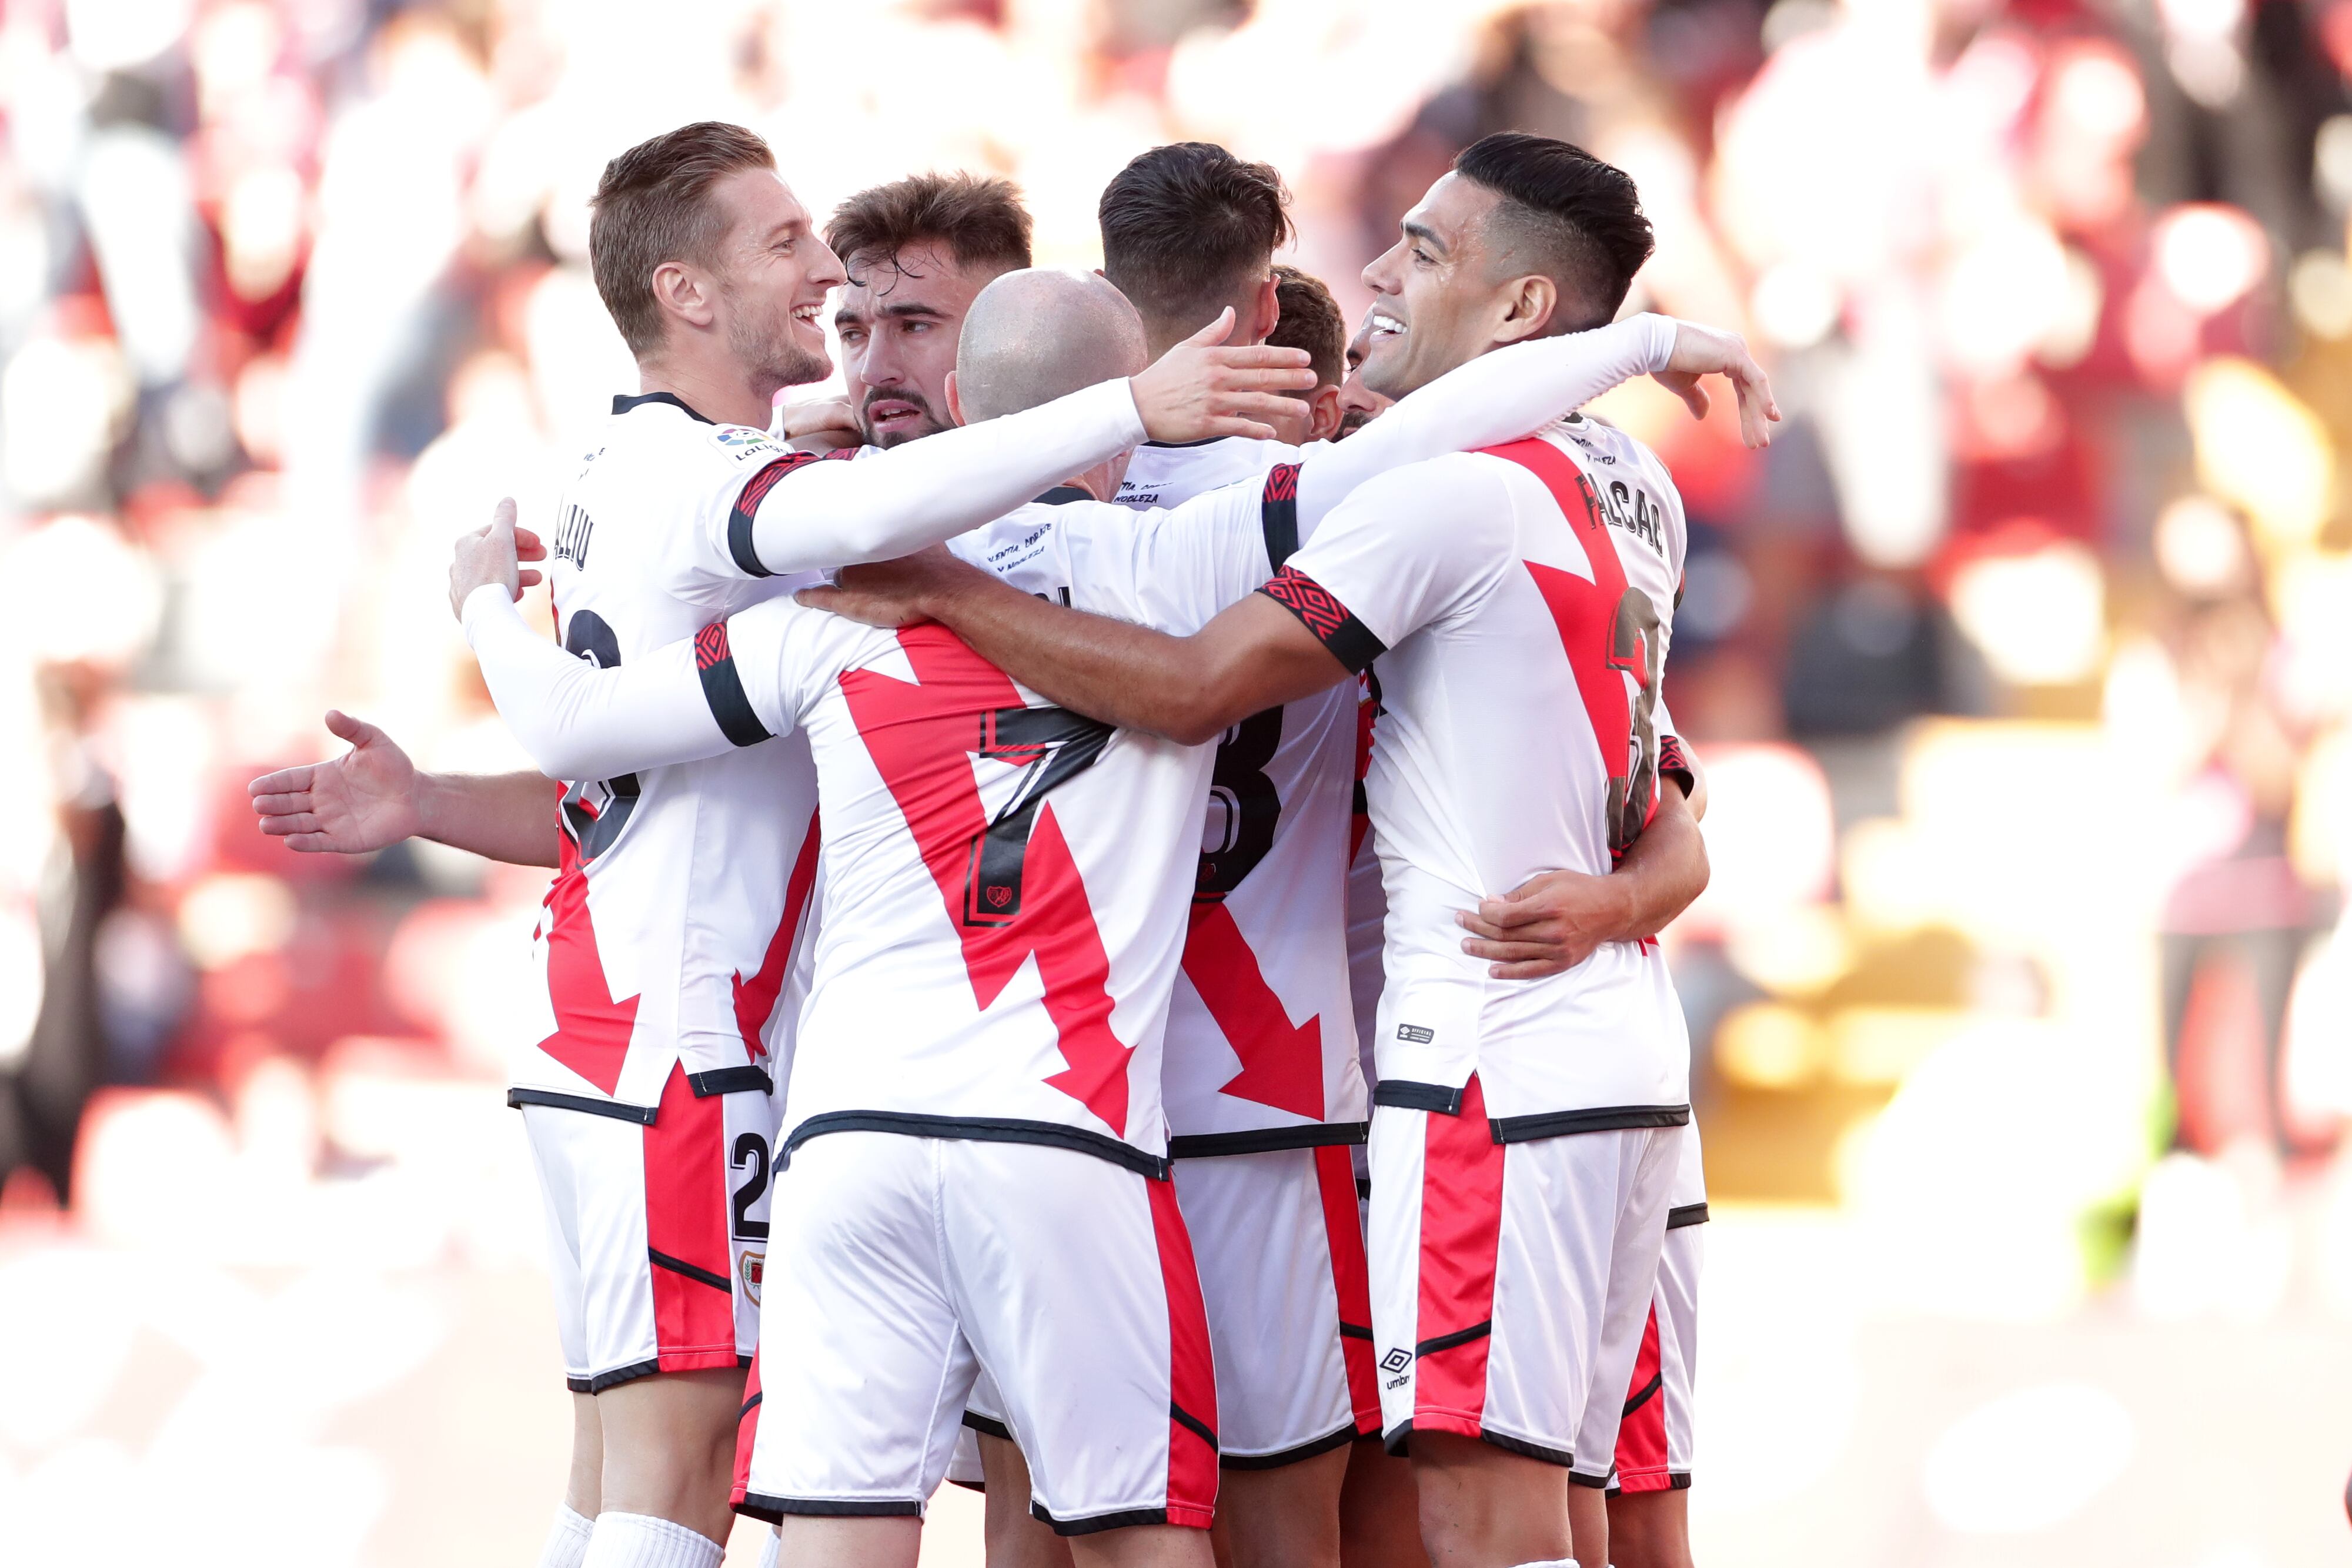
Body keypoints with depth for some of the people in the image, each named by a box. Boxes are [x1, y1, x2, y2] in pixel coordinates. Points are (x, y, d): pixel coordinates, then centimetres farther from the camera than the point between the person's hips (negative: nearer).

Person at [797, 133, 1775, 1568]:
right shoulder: (1638, 494, 13)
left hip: (1495, 1060, -9)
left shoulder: (1453, 490, -13)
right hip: (1629, 1052, 9)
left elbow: (1191, 687, -15)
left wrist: (940, 587, -7)